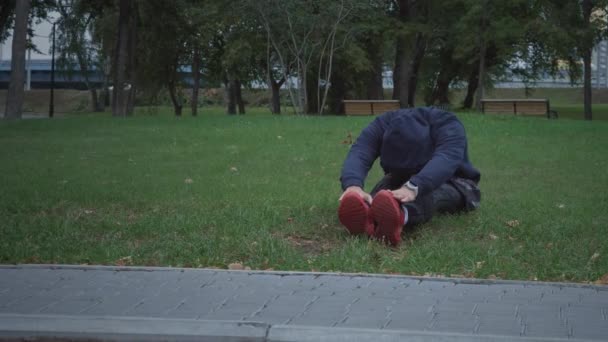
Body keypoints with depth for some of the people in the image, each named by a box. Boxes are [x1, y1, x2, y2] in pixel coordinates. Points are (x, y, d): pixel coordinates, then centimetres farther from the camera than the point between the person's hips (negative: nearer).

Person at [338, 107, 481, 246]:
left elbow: (445, 159, -50)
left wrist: (413, 188, -68)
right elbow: (358, 155, -41)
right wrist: (353, 185, -64)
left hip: (451, 182, -2)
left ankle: (401, 214, -70)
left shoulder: (446, 124, -31)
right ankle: (368, 213, -66)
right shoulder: (382, 126, -25)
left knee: (431, 192, -39)